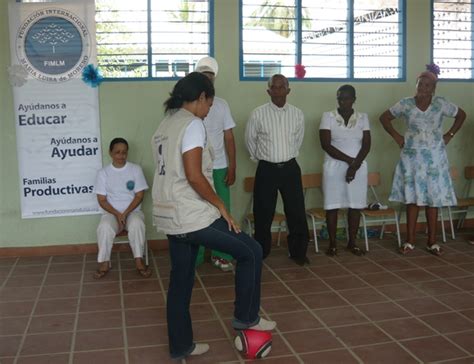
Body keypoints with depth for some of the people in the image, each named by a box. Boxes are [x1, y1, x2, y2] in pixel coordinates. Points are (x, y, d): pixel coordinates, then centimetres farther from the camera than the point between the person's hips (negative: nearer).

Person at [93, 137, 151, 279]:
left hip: (133, 211, 0)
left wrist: (125, 213, -15)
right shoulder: (103, 173, 1)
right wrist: (117, 214, -16)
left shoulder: (135, 169, 0)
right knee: (104, 227, -33)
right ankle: (104, 263, -18)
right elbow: (101, 200, -1)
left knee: (137, 224, -35)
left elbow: (139, 195, -3)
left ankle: (139, 261, -23)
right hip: (111, 213, 0)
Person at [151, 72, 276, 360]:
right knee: (251, 251, 6)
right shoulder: (193, 124, -13)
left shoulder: (165, 125, 15)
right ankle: (246, 317, 17)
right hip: (192, 215, -9)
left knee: (180, 281, 16)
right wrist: (220, 205, -10)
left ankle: (181, 346, 26)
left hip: (169, 216, 9)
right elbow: (194, 176, -22)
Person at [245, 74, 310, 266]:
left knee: (297, 212, 6)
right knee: (263, 214, 5)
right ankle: (260, 253, 21)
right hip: (266, 169, -2)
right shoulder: (258, 114, -7)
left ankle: (298, 252, 21)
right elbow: (250, 139, 8)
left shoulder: (297, 114, 1)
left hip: (290, 168, 2)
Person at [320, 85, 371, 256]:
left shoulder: (363, 117, 4)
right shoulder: (328, 116, -2)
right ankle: (332, 244, 10)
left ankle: (352, 242, 17)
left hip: (358, 167, 2)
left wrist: (355, 165, -15)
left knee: (355, 205, 5)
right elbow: (325, 144, -10)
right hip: (334, 167, -2)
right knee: (332, 205, 0)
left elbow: (366, 145, -1)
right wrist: (349, 160, -15)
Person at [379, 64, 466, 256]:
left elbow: (461, 115, 10)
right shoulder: (405, 104, -3)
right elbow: (384, 117, 7)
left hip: (434, 157, 0)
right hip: (412, 157, 0)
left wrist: (449, 135, 4)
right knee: (412, 198, 2)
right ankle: (410, 240, 10)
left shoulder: (441, 104, -3)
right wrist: (396, 136, 1)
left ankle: (432, 241, 12)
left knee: (433, 198, 3)